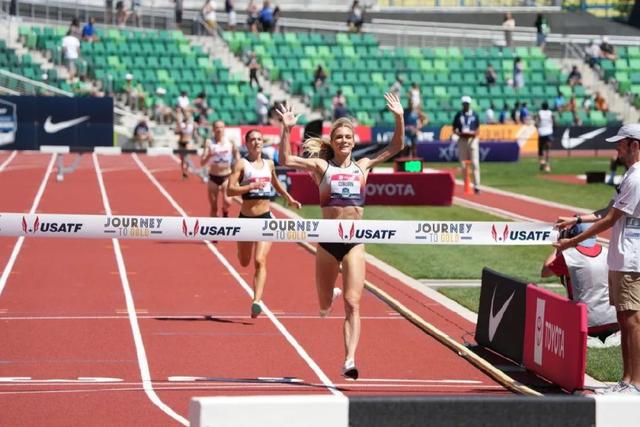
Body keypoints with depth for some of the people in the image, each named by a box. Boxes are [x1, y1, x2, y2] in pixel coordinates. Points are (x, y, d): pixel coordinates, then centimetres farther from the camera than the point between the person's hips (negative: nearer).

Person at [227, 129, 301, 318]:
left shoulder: (269, 164, 8)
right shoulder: (242, 164, -7)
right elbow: (230, 190, -16)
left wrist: (289, 198, 28)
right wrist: (252, 186, -25)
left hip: (265, 218, 1)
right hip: (246, 218, -1)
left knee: (260, 260, -15)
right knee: (244, 262, 16)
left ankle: (257, 301, -22)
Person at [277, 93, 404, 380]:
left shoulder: (363, 166, 10)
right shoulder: (321, 166, 4)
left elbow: (396, 147, 11)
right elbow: (285, 160, -7)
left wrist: (399, 118, -1)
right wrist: (286, 129, -17)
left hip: (354, 242, 0)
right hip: (328, 240, 0)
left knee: (352, 304, -11)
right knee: (325, 306, 14)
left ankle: (349, 361, -14)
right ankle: (329, 296, 52)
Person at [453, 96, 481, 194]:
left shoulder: (474, 114, 6)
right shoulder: (459, 115, 6)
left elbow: (477, 128, 9)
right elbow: (454, 129, 7)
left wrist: (475, 133, -13)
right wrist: (459, 133, -14)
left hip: (472, 139, -1)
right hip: (462, 140, 1)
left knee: (475, 163, -10)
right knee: (463, 164, 4)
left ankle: (476, 186, -13)